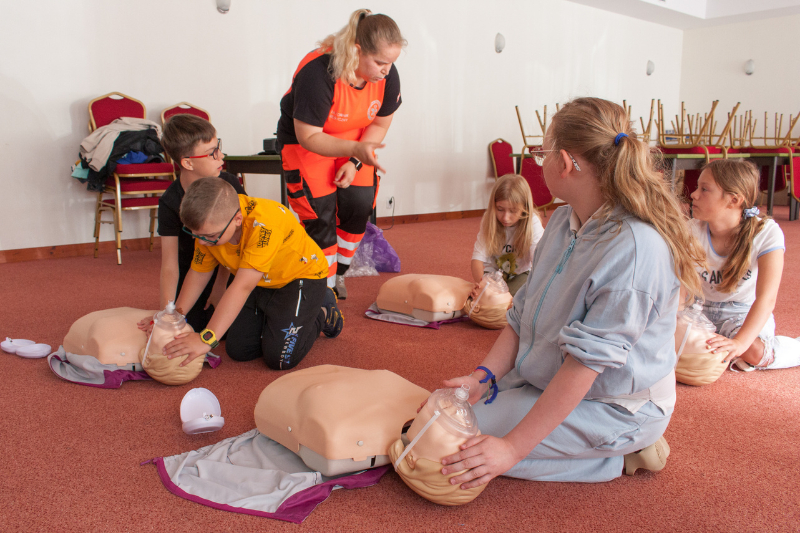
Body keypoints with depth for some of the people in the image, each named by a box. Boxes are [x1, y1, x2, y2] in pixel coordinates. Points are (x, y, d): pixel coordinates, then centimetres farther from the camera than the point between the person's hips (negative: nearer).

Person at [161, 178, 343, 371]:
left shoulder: (264, 224, -40)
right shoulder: (208, 224, -17)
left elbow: (242, 287, -42)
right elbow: (198, 273, -3)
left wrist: (206, 339, -43)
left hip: (302, 275, -7)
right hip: (261, 284, 7)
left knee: (280, 358, -15)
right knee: (238, 350, 2)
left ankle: (324, 314, 11)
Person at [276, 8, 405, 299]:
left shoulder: (387, 76, -18)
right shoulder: (317, 73, -35)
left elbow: (380, 124, -3)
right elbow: (308, 137, -30)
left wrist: (355, 162, -13)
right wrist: (356, 149, -44)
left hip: (354, 140, 5)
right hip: (304, 141, -5)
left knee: (359, 205, -5)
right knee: (320, 214, -9)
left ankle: (339, 272, 17)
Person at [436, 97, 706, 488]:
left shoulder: (634, 247, -29)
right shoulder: (563, 222, 0)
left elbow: (586, 361, -30)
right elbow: (524, 313, 3)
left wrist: (513, 447, -28)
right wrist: (482, 376, -10)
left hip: (616, 407, -9)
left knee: (458, 449, -16)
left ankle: (619, 455, -2)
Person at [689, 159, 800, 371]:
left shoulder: (766, 233, -21)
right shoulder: (693, 231, -15)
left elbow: (766, 298, -28)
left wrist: (740, 342, -43)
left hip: (745, 312, -2)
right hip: (701, 308, 2)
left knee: (753, 352, -33)